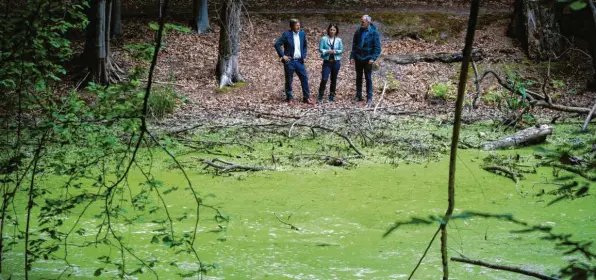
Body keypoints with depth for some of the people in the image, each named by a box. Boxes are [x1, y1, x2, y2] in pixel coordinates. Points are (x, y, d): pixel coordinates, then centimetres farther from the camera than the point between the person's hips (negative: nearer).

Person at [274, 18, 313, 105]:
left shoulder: (302, 34, 5)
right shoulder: (286, 34, -9)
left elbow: (305, 46, 20)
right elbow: (277, 44, -9)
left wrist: (304, 55, 10)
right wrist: (282, 55, -11)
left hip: (299, 61, 4)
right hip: (289, 61, -4)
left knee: (304, 78, 2)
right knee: (289, 81, 3)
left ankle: (306, 98, 11)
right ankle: (290, 98, 15)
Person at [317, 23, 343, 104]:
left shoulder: (338, 40, 3)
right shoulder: (324, 39, -3)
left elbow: (341, 50, 4)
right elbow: (320, 49, -5)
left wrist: (335, 51, -14)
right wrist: (328, 51, -18)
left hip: (336, 62, 3)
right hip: (327, 62, -3)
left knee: (334, 79, 10)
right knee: (324, 79, -11)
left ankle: (332, 96, 22)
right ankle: (320, 97, -8)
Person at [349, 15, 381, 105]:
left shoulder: (373, 33, -11)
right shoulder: (358, 31, 1)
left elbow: (377, 47, -11)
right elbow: (354, 45, 7)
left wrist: (373, 58, -20)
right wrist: (352, 57, -1)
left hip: (368, 59, -4)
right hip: (358, 58, 4)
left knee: (368, 78, 1)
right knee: (358, 77, 12)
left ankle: (369, 98, 5)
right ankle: (358, 96, 21)